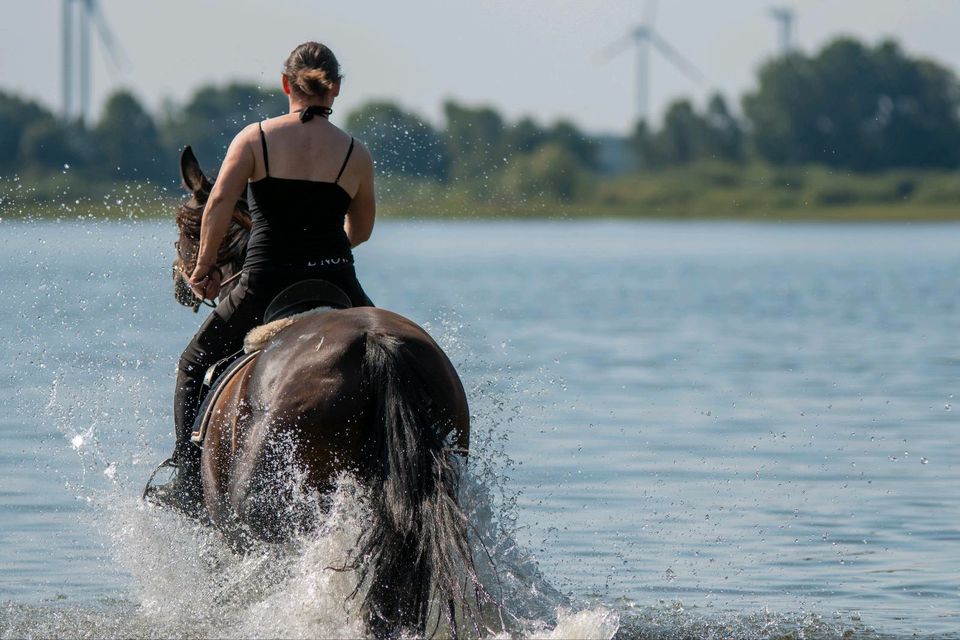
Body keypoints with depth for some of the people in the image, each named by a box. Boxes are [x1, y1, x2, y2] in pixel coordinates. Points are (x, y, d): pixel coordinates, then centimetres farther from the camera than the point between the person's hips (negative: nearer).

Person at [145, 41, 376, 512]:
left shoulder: (255, 139, 0)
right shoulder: (356, 154, 4)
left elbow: (219, 203, -13)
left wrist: (204, 266, -2)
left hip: (264, 289, -1)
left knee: (196, 366, 21)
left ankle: (187, 485, 11)